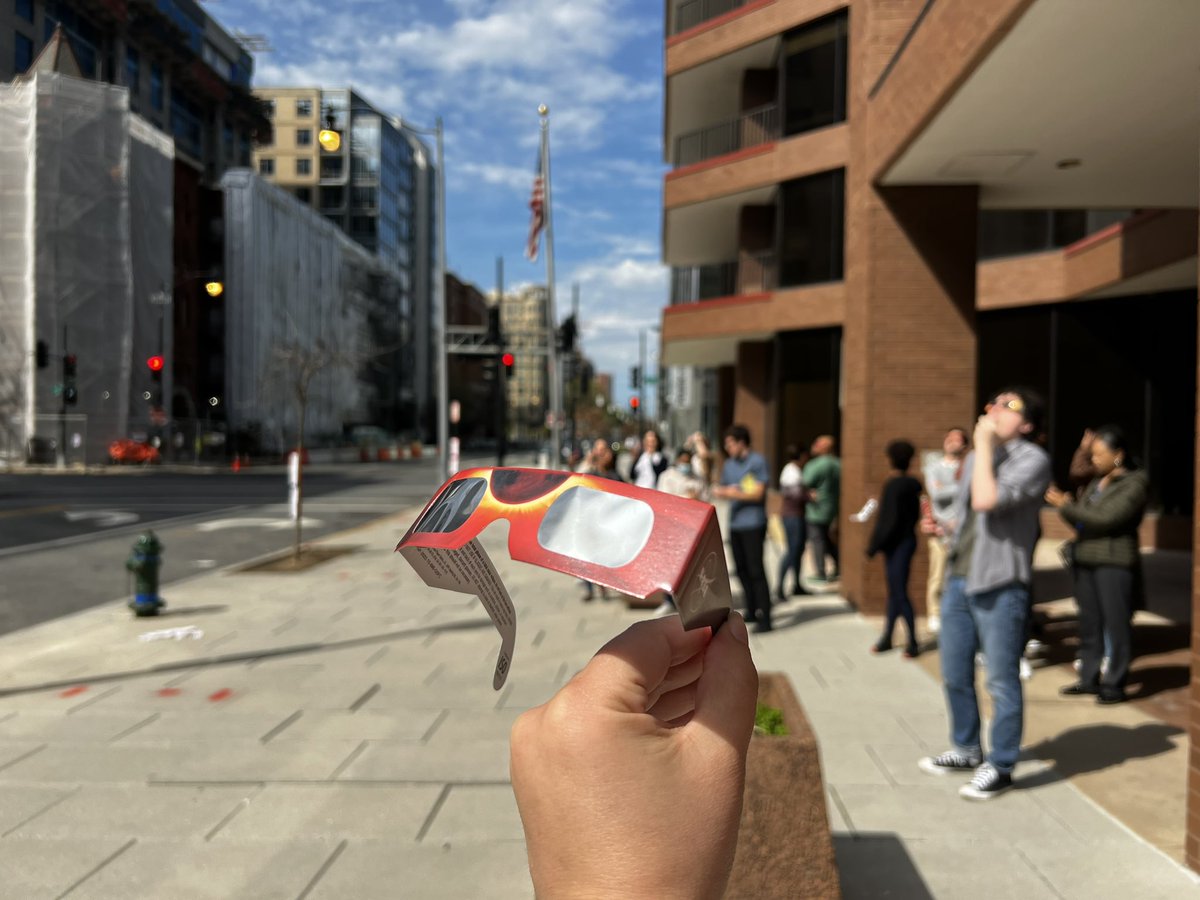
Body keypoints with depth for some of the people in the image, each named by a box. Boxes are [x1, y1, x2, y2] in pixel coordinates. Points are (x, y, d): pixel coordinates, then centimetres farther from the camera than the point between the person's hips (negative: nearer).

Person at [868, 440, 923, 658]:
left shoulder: (893, 485, -17)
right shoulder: (912, 485, 7)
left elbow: (888, 520, -19)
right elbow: (915, 515, 15)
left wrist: (873, 546, -11)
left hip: (896, 544, -9)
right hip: (908, 540, 9)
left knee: (899, 593, -3)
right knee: (894, 591, 13)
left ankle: (913, 642, 3)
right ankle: (887, 637, 21)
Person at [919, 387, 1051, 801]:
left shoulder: (1033, 459, -9)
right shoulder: (975, 459, 15)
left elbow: (986, 500, -24)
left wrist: (984, 444, -15)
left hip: (999, 586, -8)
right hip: (958, 580, 8)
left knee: (1001, 680, 2)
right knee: (954, 674, 16)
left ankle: (1000, 766, 16)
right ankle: (967, 750, 32)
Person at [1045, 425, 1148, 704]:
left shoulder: (1134, 484, -6)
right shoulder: (1096, 482, 16)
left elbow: (1106, 518, -18)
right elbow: (1082, 521, 16)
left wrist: (1067, 506, -14)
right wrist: (1067, 506, -4)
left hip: (1114, 563, -7)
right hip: (1085, 560, 7)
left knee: (1115, 624, -1)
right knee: (1089, 623, 11)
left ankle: (1114, 684, 8)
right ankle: (1089, 678, 19)